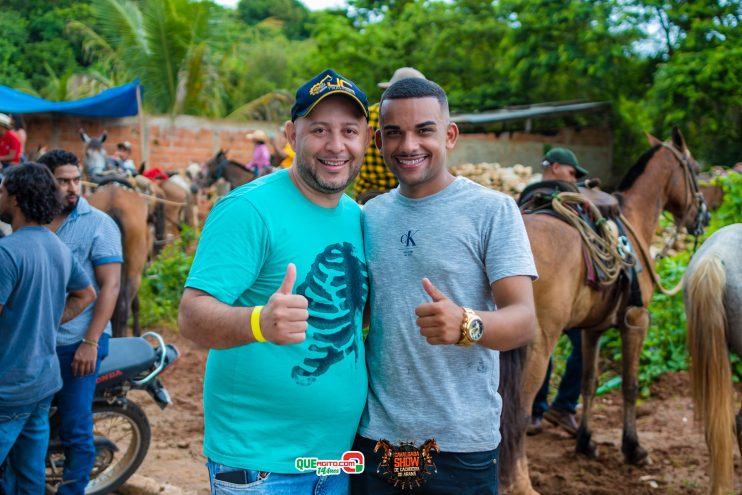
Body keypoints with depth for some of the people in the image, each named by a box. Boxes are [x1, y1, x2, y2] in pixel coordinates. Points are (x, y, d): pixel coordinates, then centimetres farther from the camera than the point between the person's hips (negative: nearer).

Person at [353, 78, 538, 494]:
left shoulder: (493, 210, -7)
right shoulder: (370, 215, 6)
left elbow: (524, 319, -15)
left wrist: (466, 325, -34)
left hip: (461, 443, -3)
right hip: (375, 432, 4)